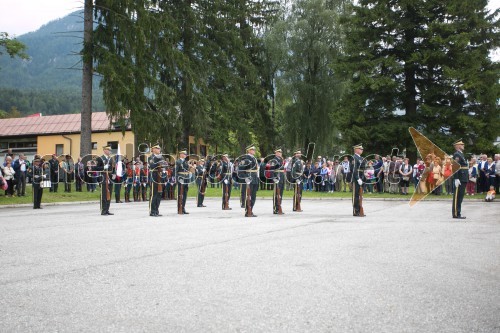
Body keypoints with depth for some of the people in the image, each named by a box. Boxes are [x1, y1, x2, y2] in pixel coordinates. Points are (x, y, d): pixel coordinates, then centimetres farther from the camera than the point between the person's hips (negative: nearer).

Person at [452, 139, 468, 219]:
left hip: (463, 179, 10)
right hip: (460, 179, -10)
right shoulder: (457, 155, -12)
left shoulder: (461, 154, 20)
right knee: (457, 197, -7)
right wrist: (456, 179, -25)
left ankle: (458, 213, 17)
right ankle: (456, 214, -4)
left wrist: (466, 178, 21)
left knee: (460, 197, 12)